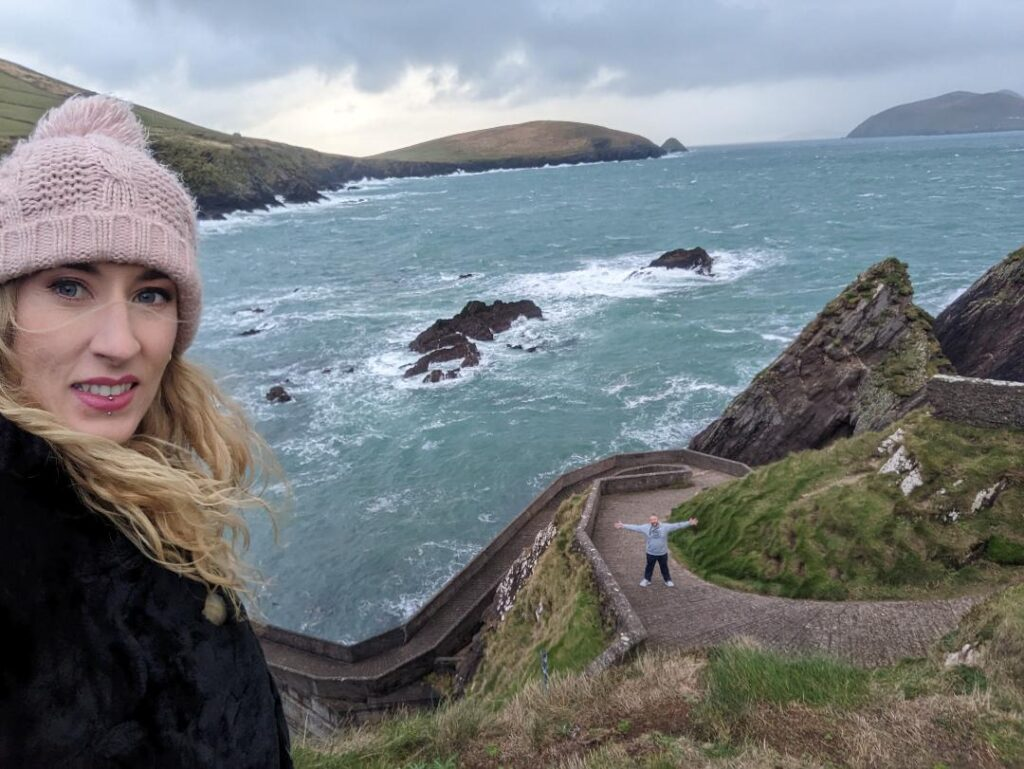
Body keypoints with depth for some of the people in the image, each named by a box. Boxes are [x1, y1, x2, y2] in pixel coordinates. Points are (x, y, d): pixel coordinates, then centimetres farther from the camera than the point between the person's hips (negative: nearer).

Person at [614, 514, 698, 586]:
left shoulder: (665, 527, -15)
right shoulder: (646, 528, -13)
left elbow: (677, 526, -16)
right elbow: (634, 527, -9)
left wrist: (689, 523, -22)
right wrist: (623, 525, -11)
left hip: (663, 553, 0)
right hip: (651, 553, 0)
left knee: (664, 567, 17)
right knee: (649, 567, 18)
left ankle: (668, 580, 38)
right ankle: (646, 579, 39)